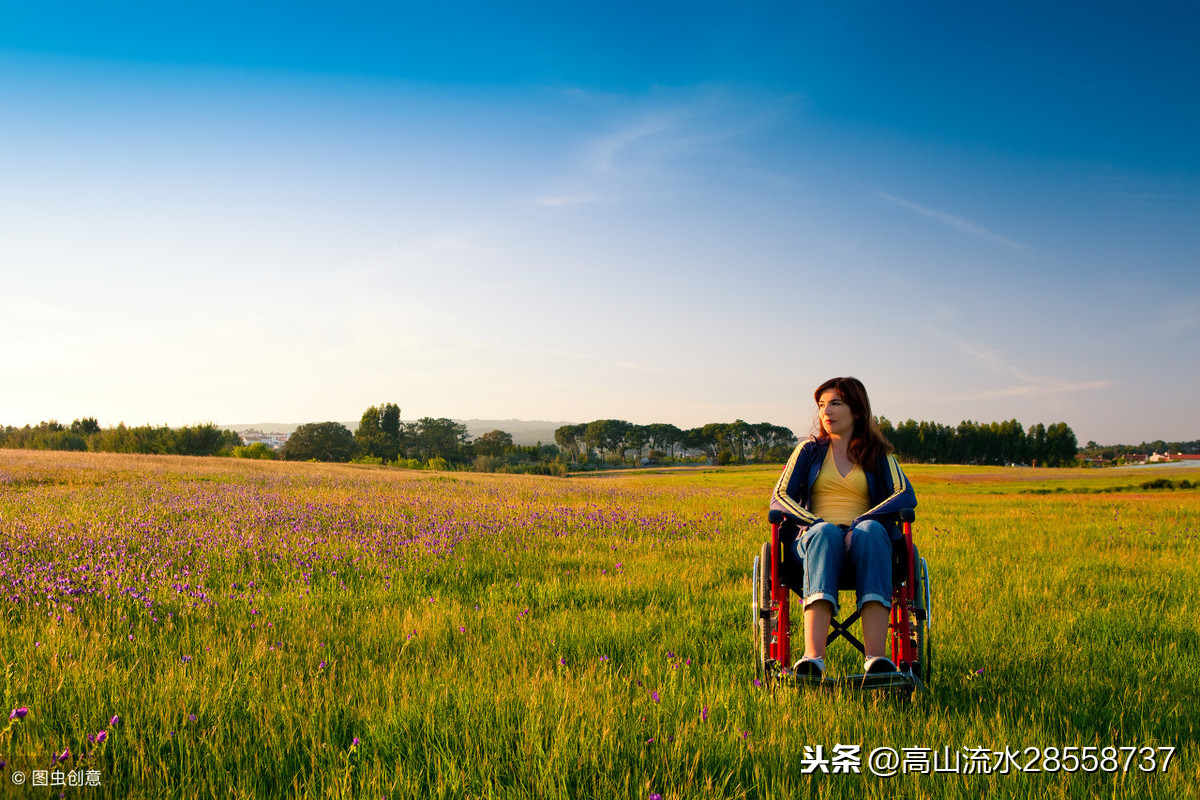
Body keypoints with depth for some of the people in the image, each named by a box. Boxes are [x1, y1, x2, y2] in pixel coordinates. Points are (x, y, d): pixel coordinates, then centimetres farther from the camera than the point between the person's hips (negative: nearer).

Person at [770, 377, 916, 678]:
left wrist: (860, 524, -18)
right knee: (825, 533, -37)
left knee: (871, 529, -37)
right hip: (811, 537, 0)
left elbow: (906, 496, -1)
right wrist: (815, 523, -13)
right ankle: (813, 658, -56)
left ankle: (875, 657, -51)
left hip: (862, 541, 0)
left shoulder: (879, 455, 18)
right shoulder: (809, 450, 21)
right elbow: (779, 497, 7)